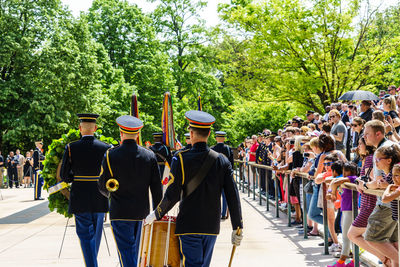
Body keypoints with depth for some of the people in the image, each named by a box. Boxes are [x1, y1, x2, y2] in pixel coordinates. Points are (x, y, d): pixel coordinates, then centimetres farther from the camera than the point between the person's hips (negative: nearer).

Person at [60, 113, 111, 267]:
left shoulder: (71, 148, -8)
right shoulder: (105, 148, -5)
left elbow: (64, 175, -3)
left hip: (79, 199, -2)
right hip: (100, 199, 2)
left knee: (85, 234, 2)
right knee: (96, 233, 18)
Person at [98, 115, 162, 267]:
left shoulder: (111, 155, -10)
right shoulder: (149, 156, -2)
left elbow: (102, 186, -4)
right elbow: (156, 188, -1)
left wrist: (108, 193, 19)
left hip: (120, 213, -4)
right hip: (141, 211, 4)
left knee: (126, 251, -3)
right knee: (134, 250, 22)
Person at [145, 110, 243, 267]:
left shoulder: (181, 159, -10)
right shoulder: (222, 160, 0)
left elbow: (172, 196, -13)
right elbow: (233, 196, -2)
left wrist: (156, 215, 3)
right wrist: (237, 228, 4)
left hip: (189, 225, -4)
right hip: (212, 226, 4)